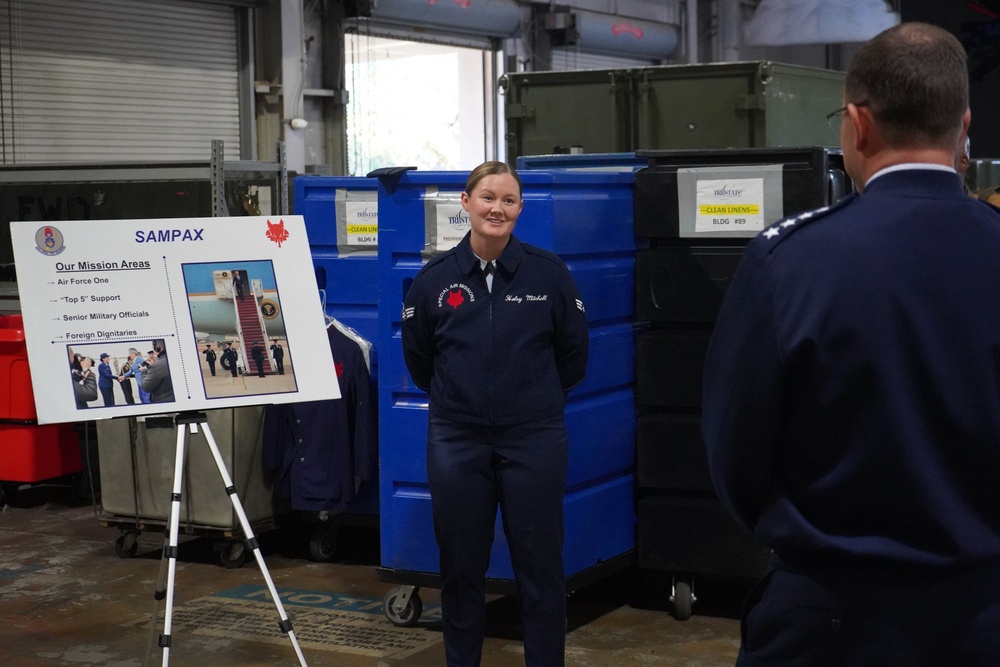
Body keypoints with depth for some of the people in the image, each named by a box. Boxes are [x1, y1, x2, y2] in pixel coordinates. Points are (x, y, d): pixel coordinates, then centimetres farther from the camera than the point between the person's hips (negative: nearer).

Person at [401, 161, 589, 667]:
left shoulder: (548, 273, -4)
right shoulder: (435, 278, -1)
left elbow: (574, 352, 8)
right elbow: (417, 356, 13)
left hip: (534, 437, -1)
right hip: (456, 440, 1)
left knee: (539, 563, 5)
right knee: (460, 564, 10)